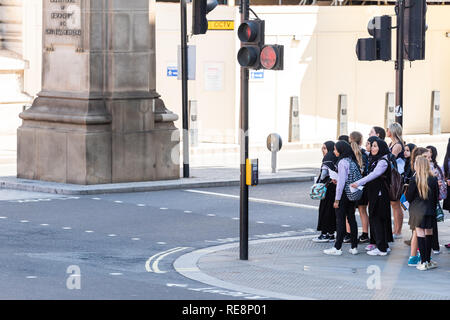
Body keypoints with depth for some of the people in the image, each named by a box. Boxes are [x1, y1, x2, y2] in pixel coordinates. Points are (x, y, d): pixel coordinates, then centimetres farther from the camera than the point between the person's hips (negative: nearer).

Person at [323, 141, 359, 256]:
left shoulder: (342, 162, -15)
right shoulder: (352, 161, 9)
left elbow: (341, 182, -18)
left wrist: (337, 199, -14)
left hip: (344, 194, -8)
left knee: (340, 220, -4)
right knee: (352, 219, 10)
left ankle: (337, 248, -2)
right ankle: (354, 247, 11)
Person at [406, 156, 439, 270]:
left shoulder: (415, 179, -12)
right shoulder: (434, 179, -2)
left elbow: (409, 197, -7)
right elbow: (436, 196, 5)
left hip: (417, 211, -3)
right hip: (430, 211, 3)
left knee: (420, 234, 1)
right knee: (429, 233, 12)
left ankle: (424, 262, -2)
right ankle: (428, 260, 17)